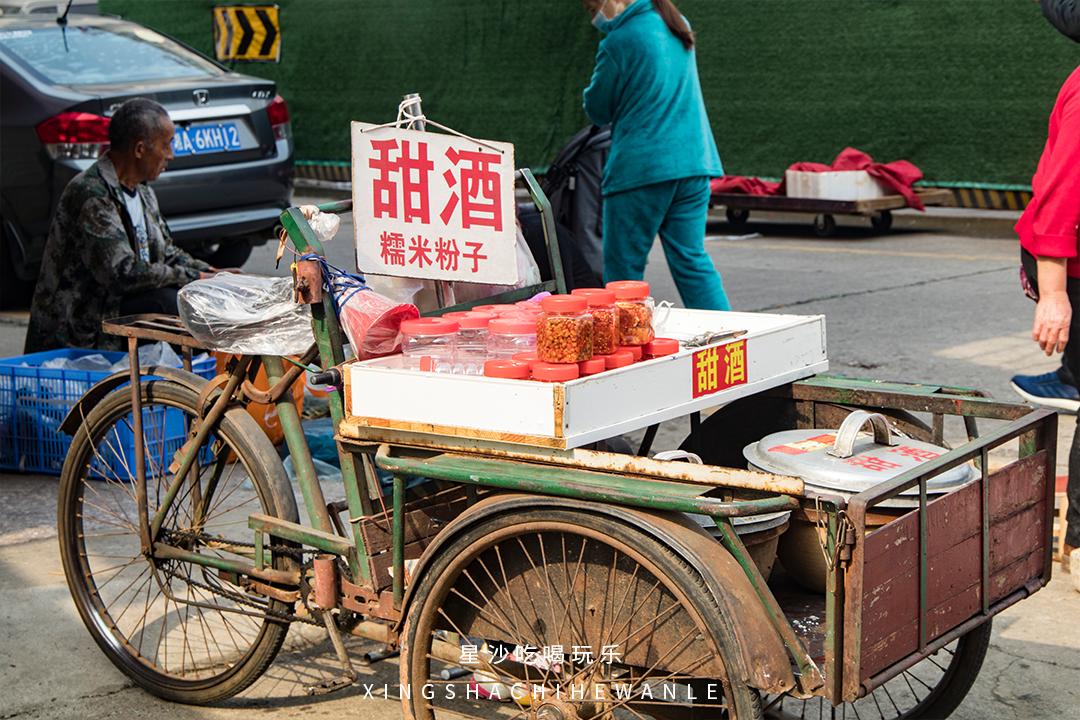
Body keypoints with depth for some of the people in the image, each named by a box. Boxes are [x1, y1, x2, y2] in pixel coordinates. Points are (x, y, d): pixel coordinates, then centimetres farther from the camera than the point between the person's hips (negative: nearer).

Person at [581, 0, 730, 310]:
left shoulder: (618, 42, -10)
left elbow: (597, 110, -1)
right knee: (692, 259, 7)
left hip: (642, 166, -7)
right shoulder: (677, 26, 13)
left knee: (623, 266, 3)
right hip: (694, 161, 7)